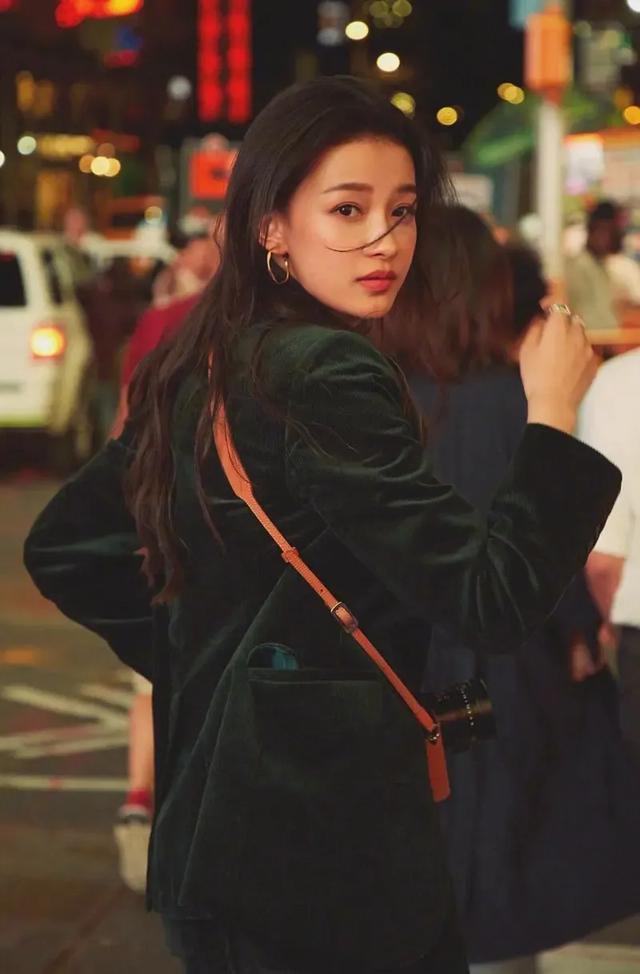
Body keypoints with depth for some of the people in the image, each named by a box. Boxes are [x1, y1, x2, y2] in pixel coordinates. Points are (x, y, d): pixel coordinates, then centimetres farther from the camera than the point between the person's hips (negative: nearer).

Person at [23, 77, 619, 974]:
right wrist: (553, 411, -12)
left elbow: (61, 548, 17)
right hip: (328, 844, -9)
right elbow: (492, 599, -22)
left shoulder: (199, 372, 7)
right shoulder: (328, 378, -19)